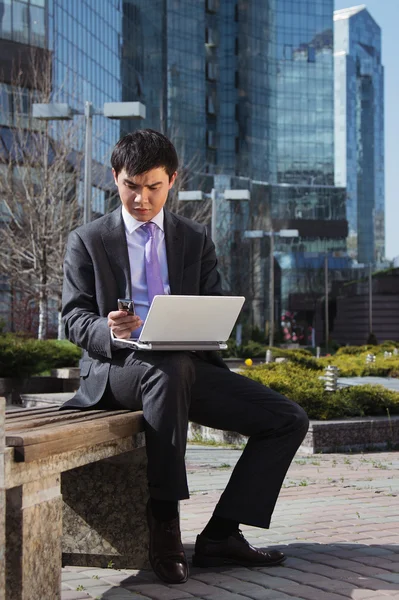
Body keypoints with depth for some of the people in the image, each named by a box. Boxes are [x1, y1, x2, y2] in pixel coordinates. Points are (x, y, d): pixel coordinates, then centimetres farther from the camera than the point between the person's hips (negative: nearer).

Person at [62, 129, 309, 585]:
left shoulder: (196, 240, 17)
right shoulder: (87, 241, 9)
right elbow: (75, 319, 1)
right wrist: (108, 331, -23)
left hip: (188, 364, 4)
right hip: (115, 367, -4)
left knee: (288, 420, -12)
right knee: (171, 369, -41)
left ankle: (221, 534, -12)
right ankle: (163, 524, -34)